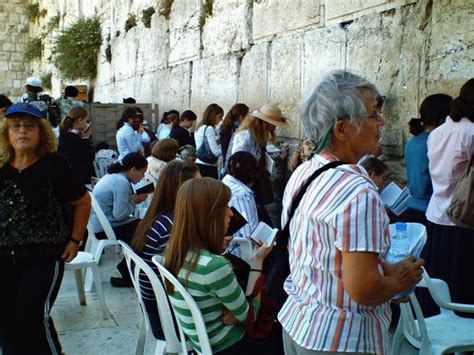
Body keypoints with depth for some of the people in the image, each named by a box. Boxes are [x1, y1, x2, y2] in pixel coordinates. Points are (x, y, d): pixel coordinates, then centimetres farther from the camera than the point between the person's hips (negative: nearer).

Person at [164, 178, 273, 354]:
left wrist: (232, 311, -10)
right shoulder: (214, 265, -31)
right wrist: (257, 261, -10)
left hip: (199, 341, 7)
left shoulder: (174, 251, -6)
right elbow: (249, 316, -16)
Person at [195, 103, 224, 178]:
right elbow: (215, 152, -15)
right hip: (208, 167, -9)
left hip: (199, 164, 9)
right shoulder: (209, 129, -11)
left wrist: (219, 142, 15)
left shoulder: (200, 128, 15)